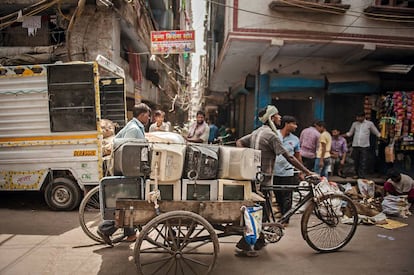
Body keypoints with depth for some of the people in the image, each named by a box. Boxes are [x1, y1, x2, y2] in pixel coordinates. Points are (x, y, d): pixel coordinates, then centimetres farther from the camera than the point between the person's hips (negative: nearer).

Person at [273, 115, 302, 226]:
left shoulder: (295, 139, 4)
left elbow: (298, 157, 13)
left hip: (288, 173, 1)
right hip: (274, 172, 0)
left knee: (286, 198, 4)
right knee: (278, 197, 10)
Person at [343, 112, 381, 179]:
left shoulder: (369, 124, 0)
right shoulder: (354, 124, 7)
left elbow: (377, 133, 5)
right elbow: (349, 133, 15)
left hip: (364, 146, -3)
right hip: (355, 146, 3)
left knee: (363, 162, -4)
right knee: (356, 161, 9)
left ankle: (362, 176, 1)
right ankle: (357, 174, 23)